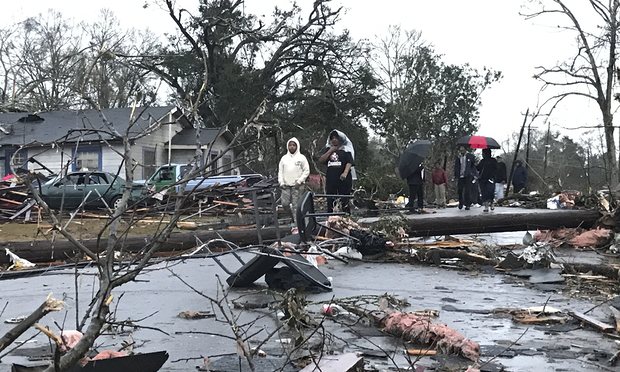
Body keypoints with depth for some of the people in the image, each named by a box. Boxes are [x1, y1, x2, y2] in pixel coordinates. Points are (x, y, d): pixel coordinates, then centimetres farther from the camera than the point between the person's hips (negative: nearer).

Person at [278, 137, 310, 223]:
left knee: (296, 205, -6)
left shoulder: (301, 158, 1)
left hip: (297, 186, -4)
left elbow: (306, 171, -1)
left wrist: (299, 181, -10)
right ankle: (293, 216, 21)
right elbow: (280, 171, 14)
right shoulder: (284, 158, 12)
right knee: (285, 204, -1)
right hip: (286, 186, 4)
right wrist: (281, 182, 2)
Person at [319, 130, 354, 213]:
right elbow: (321, 160, 3)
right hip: (331, 179, 3)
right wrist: (330, 151, -3)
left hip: (343, 179, -3)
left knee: (344, 202, -5)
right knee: (330, 202, 4)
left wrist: (345, 173, -22)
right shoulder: (327, 150, 16)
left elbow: (349, 163, -6)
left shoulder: (345, 150, 5)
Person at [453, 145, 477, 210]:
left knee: (467, 191, -5)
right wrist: (455, 176, 6)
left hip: (468, 176, -2)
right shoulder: (458, 158, 10)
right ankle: (461, 203, 20)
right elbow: (456, 167, 13)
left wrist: (473, 175, 0)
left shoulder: (470, 156, 4)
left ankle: (467, 205, 3)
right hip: (460, 176, 2)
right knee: (459, 190, -1)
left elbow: (474, 166, 8)